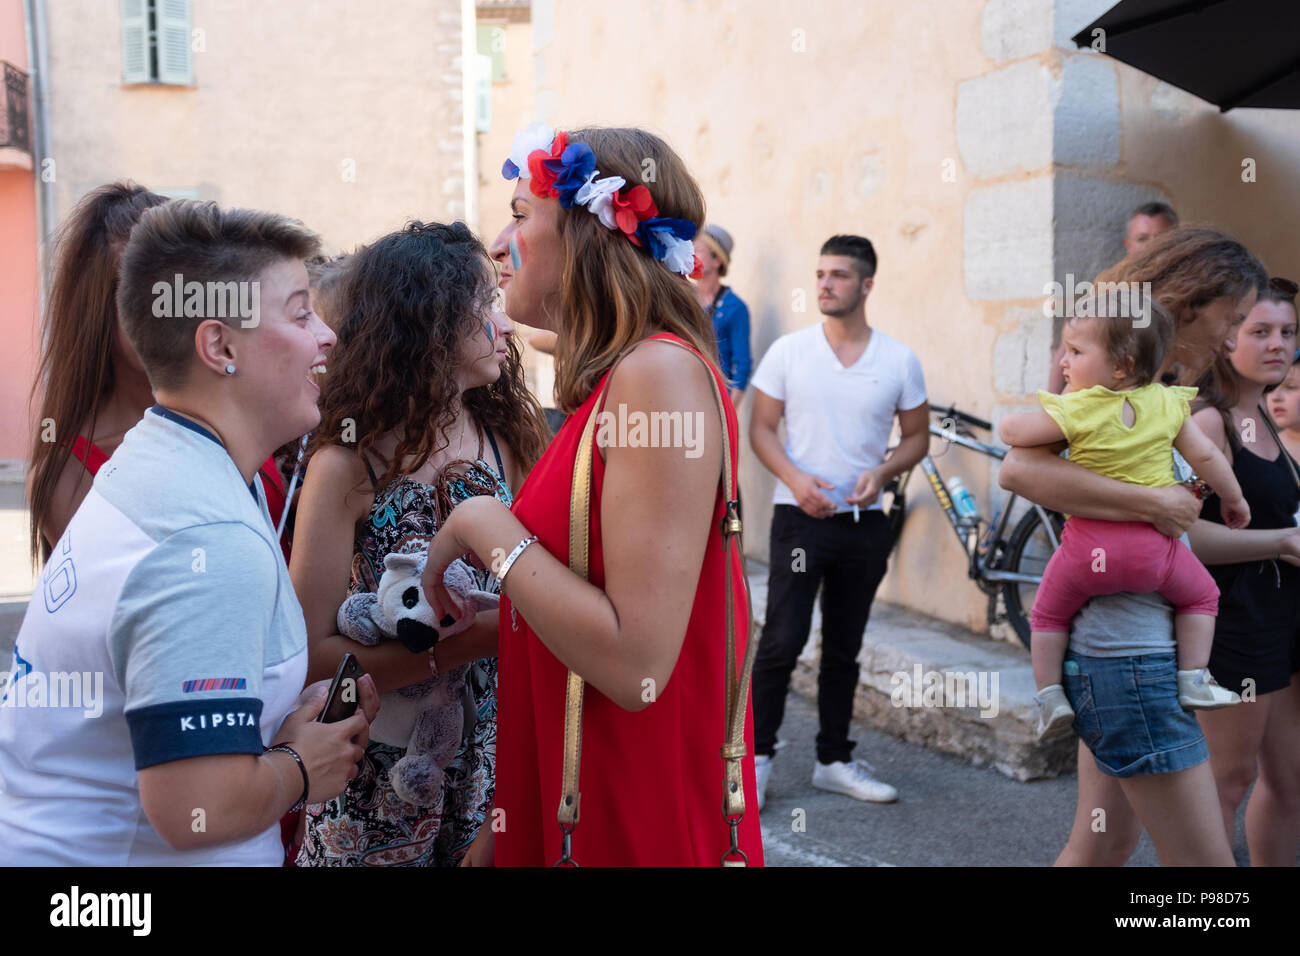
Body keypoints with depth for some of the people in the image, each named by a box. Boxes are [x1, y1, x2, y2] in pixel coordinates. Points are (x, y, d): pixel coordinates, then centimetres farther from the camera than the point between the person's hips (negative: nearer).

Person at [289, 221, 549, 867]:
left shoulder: (505, 437, -2)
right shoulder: (348, 465, -14)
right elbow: (312, 652, -16)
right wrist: (451, 647, -25)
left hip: (494, 759, 4)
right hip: (387, 773, -3)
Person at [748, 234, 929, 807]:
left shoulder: (899, 361, 3)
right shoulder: (788, 351, -1)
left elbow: (917, 436, 9)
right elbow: (760, 427, 0)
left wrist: (882, 473, -10)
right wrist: (795, 479, -16)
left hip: (864, 520, 3)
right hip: (800, 516, -2)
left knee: (844, 649, 12)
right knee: (783, 641, -8)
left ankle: (834, 761, 25)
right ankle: (756, 756, 7)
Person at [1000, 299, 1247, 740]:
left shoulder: (1076, 410, -9)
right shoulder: (1168, 403, 2)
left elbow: (1010, 431, -8)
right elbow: (1206, 456, 7)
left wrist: (1040, 419, 13)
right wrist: (1234, 499, 23)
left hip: (1088, 543, -2)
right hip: (1151, 543, 2)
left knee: (1048, 614, 19)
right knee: (1201, 594, 27)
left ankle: (1050, 696, 13)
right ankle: (1193, 682, 20)